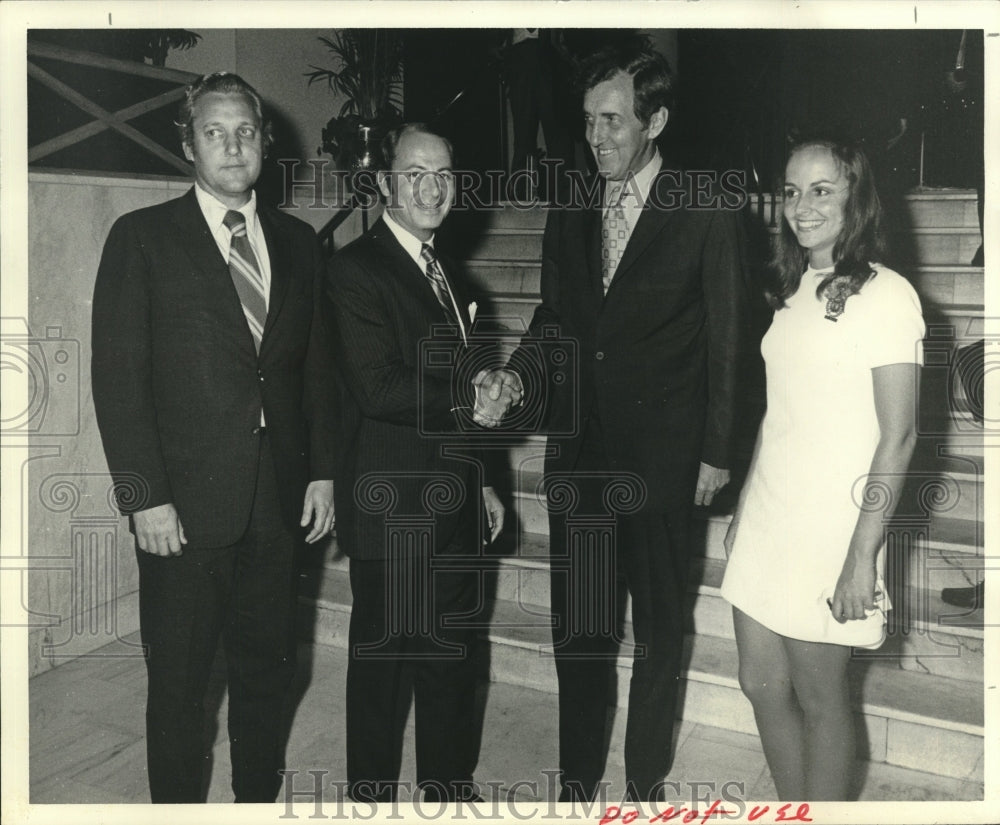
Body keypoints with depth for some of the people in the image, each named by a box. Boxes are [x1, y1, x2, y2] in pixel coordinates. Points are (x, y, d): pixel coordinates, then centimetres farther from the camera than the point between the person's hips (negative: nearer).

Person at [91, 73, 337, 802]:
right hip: (184, 506, -3)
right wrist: (145, 497, -12)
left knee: (268, 671, 15)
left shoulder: (299, 242, 10)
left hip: (278, 501, 4)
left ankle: (260, 797, 33)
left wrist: (322, 469, 5)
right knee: (178, 681, 9)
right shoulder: (142, 237, -2)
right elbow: (119, 378, -7)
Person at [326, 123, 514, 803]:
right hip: (393, 511, -7)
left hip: (453, 508, 8)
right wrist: (466, 405, -11)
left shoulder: (446, 272, 16)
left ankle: (451, 786, 33)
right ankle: (373, 795, 26)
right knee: (383, 658, 7)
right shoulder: (357, 269, -11)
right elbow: (379, 389, -22)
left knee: (454, 659, 16)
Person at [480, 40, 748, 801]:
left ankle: (647, 779, 29)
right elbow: (552, 320, 11)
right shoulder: (569, 215, 8)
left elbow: (725, 340, -3)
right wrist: (517, 376, -9)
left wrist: (717, 452, -4)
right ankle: (578, 779, 28)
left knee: (660, 626, 11)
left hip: (663, 458, -3)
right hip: (578, 452, 4)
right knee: (577, 623, 11)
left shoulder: (706, 214, -4)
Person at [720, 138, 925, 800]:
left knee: (818, 698, 7)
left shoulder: (886, 295, -12)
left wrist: (863, 554, -18)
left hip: (828, 531, -7)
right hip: (765, 521, 7)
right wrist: (743, 508, 14)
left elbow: (899, 436, -15)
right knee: (763, 685, 14)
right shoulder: (795, 291, 10)